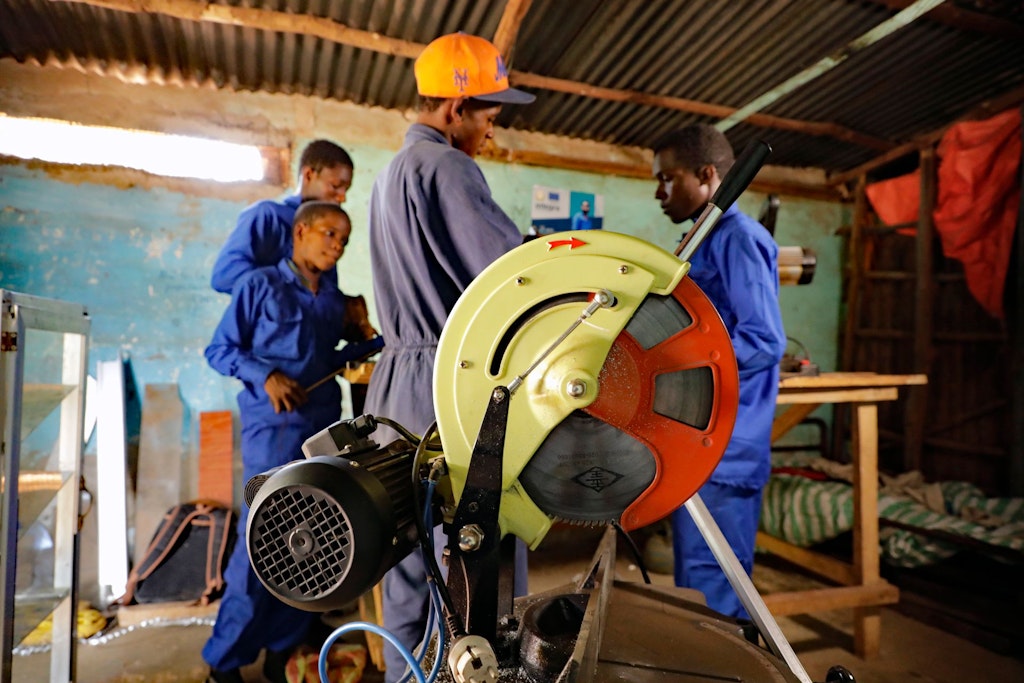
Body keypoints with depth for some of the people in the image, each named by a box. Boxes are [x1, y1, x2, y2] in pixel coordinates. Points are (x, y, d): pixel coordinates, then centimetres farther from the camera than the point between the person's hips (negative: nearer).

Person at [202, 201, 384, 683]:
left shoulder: (334, 302, 12)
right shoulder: (260, 285, -2)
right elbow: (219, 350, -1)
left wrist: (379, 341, 9)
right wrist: (265, 375, -17)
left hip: (324, 430, 6)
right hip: (273, 429, -5)